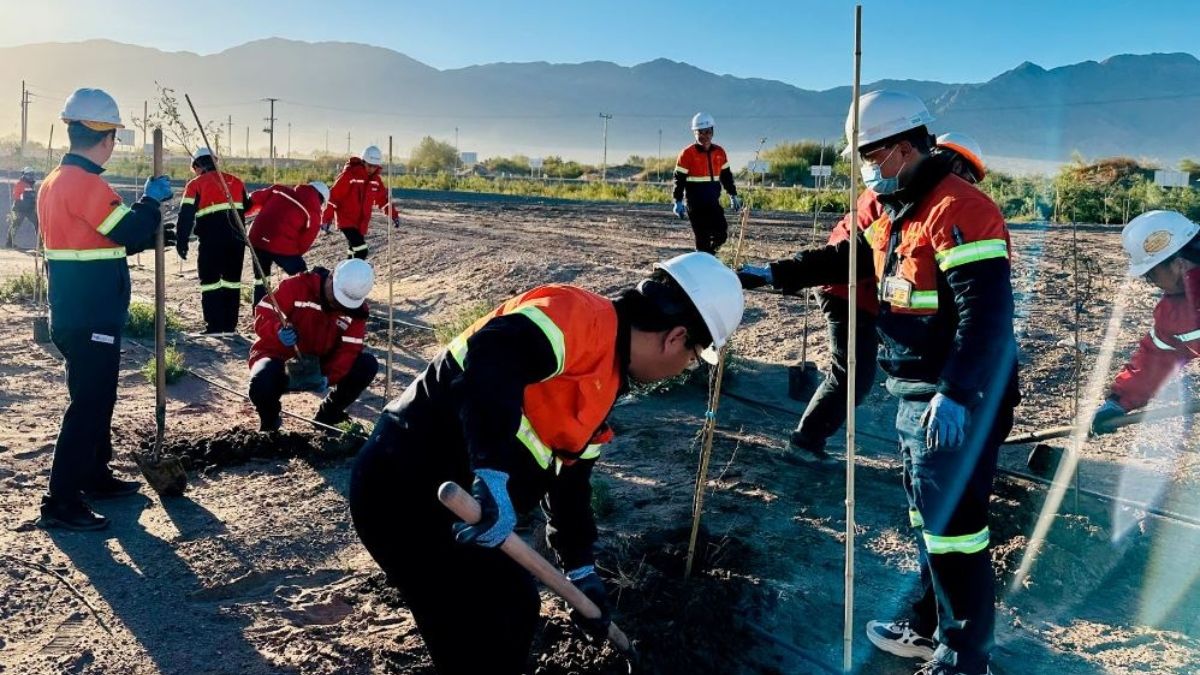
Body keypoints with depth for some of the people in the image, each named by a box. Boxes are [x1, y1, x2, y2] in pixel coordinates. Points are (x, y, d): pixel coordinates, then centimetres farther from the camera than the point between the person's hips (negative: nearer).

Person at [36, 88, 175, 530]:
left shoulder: (55, 181, 13)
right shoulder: (85, 182, -19)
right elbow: (129, 232, -19)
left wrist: (150, 236, 16)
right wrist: (152, 200, -4)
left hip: (76, 313, 10)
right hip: (91, 319, -10)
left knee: (97, 397, 20)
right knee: (88, 405, -5)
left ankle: (95, 476, 33)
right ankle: (61, 503, 0)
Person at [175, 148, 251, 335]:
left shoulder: (196, 184, 1)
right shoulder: (235, 181, 12)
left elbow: (186, 215, -6)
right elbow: (247, 206, 19)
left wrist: (181, 242, -2)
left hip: (212, 240, -4)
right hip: (236, 239, 4)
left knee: (210, 280, 4)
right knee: (232, 280, 13)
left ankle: (214, 327, 0)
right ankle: (230, 326, 14)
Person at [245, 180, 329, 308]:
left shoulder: (280, 190, 15)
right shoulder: (313, 212, 3)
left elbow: (255, 199, 13)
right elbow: (305, 242, 3)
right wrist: (296, 254, 18)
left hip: (257, 239, 5)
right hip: (283, 247, -5)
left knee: (261, 278, 23)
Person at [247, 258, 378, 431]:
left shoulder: (356, 309, -9)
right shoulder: (297, 286, -19)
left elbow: (349, 349, -15)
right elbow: (263, 313, -20)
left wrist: (330, 376, -32)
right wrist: (279, 331, -42)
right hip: (280, 356, -3)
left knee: (367, 365, -17)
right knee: (262, 386, -37)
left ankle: (327, 416, 6)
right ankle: (270, 422, 3)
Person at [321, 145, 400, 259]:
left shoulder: (376, 179, 3)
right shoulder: (349, 174, -16)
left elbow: (383, 198, 16)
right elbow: (333, 196, -14)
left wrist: (393, 215, 8)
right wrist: (327, 218, -15)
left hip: (362, 223, 7)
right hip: (346, 220, -7)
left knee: (355, 251, 14)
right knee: (361, 251, -20)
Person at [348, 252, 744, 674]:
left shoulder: (603, 385, 15)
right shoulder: (584, 316, -16)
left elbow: (570, 480, 22)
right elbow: (492, 355, -35)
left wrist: (582, 572, 23)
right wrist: (493, 472, -42)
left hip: (443, 497, 10)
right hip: (408, 489, -10)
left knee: (514, 608, 22)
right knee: (489, 638, 0)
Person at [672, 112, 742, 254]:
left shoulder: (719, 152, 8)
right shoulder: (687, 153, -7)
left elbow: (726, 175, 19)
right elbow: (679, 179, -6)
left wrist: (733, 195, 18)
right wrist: (678, 201, -12)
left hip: (713, 202, 5)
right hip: (695, 204, -5)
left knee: (721, 234, 2)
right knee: (703, 238, -4)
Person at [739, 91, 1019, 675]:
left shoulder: (957, 209, -20)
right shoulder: (892, 210, 12)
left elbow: (986, 313, -27)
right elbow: (842, 257, 20)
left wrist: (955, 395, -31)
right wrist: (774, 274, 10)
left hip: (958, 401, -10)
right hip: (916, 396, 10)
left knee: (952, 526, -3)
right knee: (926, 516, 21)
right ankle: (934, 624, 38)